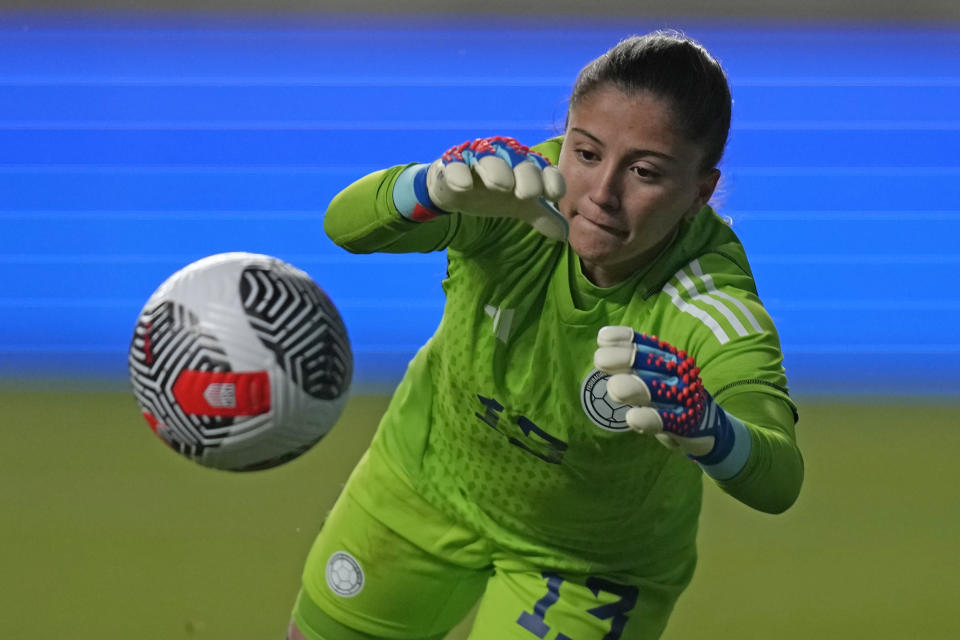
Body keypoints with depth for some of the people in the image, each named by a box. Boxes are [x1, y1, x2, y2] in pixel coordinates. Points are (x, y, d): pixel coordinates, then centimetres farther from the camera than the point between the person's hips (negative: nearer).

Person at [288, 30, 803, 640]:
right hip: (428, 483, 3)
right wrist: (437, 187, -65)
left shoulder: (711, 309, -38)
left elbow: (778, 482, -54)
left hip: (590, 570, -3)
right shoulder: (519, 192, -30)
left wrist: (705, 427, -77)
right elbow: (346, 223, -43)